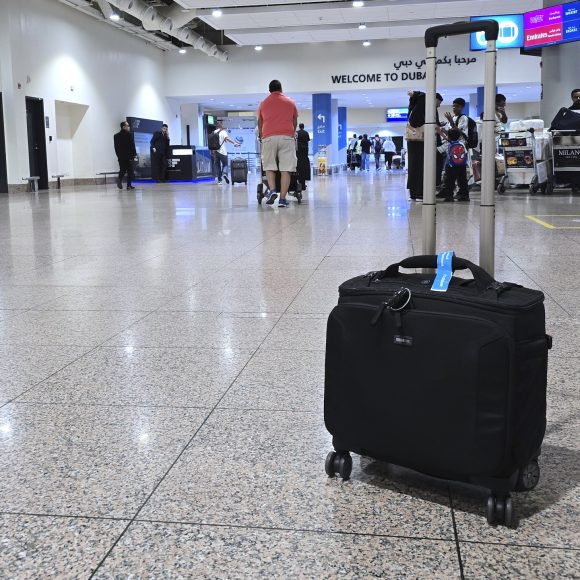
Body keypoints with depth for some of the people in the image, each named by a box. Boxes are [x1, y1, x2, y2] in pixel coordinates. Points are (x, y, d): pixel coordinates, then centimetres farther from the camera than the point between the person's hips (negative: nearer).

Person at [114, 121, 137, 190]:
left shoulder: (116, 136, 7)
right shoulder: (129, 134, -8)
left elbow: (116, 147, 9)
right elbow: (132, 145, -9)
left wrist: (118, 155, 15)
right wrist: (134, 154, -2)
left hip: (120, 157, 4)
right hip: (129, 156, -4)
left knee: (122, 170, 10)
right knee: (130, 171, 4)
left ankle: (120, 179, -18)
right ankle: (129, 185, 1)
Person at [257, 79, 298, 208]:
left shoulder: (263, 103, 15)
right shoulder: (290, 102, 15)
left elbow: (260, 123, 24)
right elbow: (295, 122, 23)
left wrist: (261, 135, 42)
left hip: (269, 137, 1)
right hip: (287, 137, -1)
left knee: (269, 166, 10)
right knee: (286, 168, -3)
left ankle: (272, 190, -11)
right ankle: (283, 199, -9)